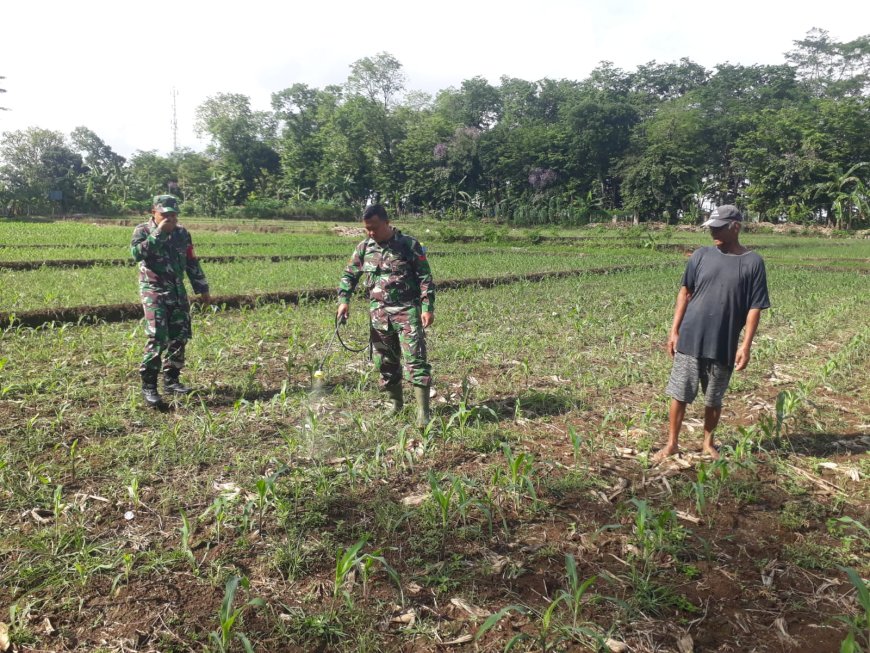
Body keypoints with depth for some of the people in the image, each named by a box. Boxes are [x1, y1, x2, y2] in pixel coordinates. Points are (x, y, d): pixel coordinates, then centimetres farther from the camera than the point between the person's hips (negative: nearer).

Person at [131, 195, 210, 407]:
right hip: (154, 291, -5)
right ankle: (148, 386, -10)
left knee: (179, 336, 6)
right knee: (157, 338, -15)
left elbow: (192, 263, 15)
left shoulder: (182, 233, 10)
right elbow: (137, 253, -23)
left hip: (178, 291, 6)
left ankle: (171, 380, 19)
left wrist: (202, 289, 15)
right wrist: (158, 234, -23)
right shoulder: (143, 231, -3)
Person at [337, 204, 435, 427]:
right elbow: (349, 275, 15)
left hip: (407, 310, -4)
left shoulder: (409, 245, -5)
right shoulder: (364, 248, 7)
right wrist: (343, 300, -1)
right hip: (379, 312, 5)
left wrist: (428, 307, -12)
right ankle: (396, 403, 29)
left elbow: (425, 278, -4)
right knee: (385, 361, 11)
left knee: (415, 359, -10)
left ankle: (423, 412, -9)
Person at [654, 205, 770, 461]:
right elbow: (685, 293, 7)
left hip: (724, 345, -1)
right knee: (679, 394, 5)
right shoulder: (701, 255, 1)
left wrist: (746, 346, -10)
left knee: (714, 399, 13)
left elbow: (754, 308, -4)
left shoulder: (753, 263, -5)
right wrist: (674, 330, 3)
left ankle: (708, 442, 33)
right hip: (689, 340, 1)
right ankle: (672, 444, 19)